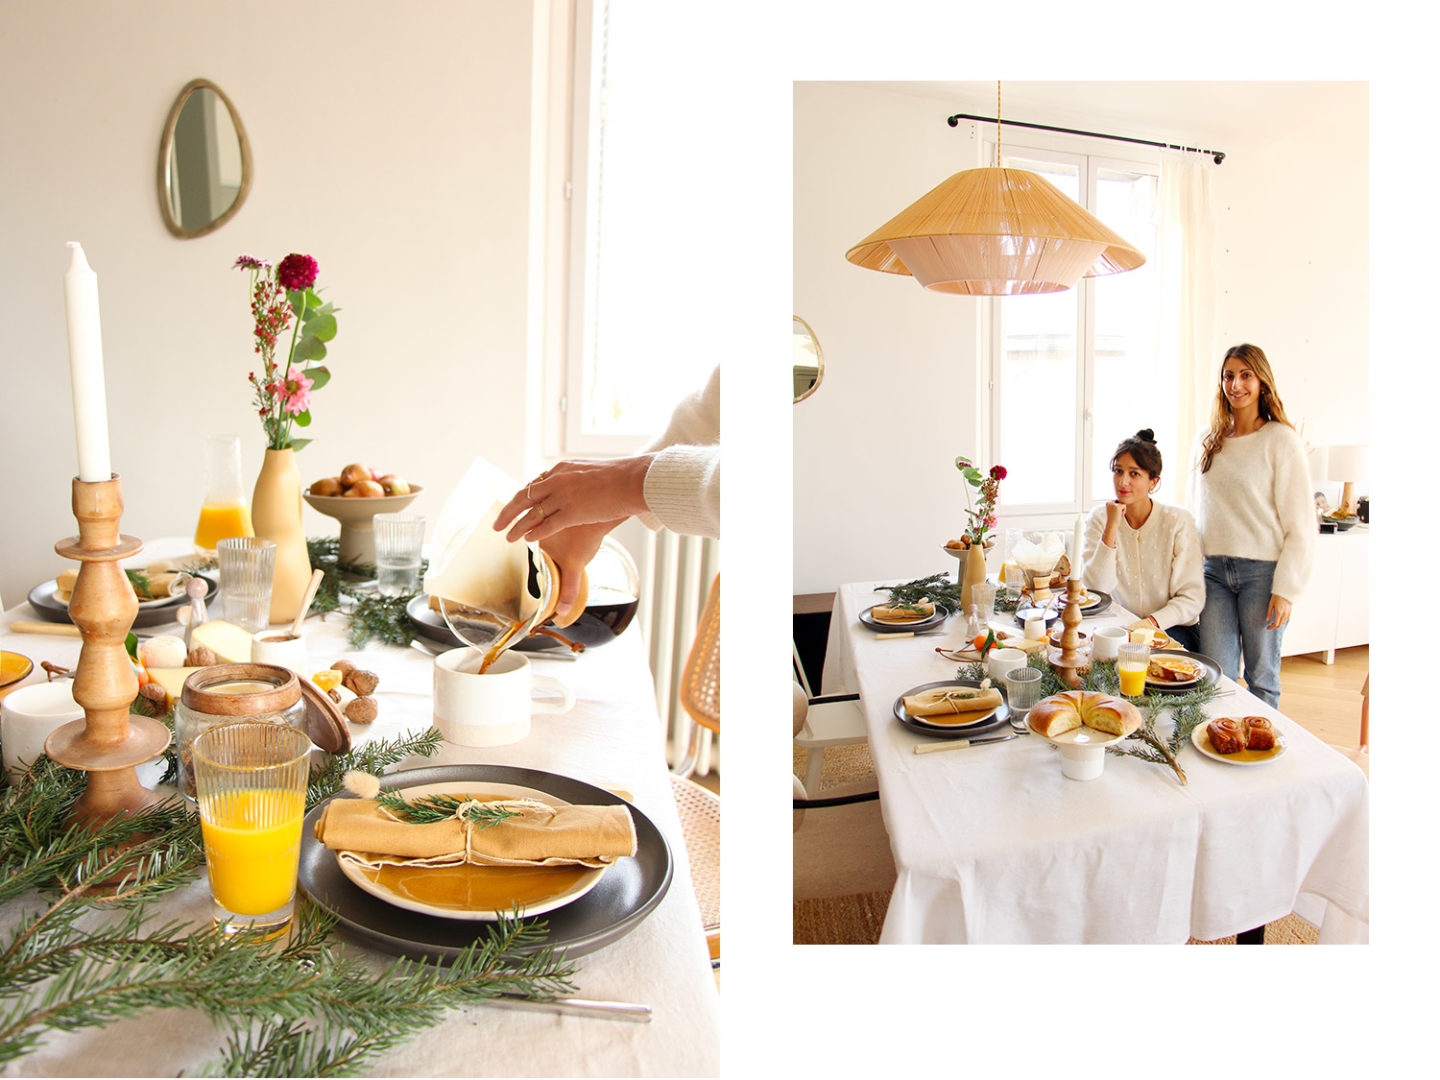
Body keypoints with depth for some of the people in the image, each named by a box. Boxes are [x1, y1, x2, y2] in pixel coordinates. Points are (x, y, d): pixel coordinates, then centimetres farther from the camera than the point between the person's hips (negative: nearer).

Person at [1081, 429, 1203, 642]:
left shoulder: (1179, 521, -6)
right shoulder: (1099, 519, 0)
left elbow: (1192, 599, -7)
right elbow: (1096, 588, -12)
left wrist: (1151, 623, -22)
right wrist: (1111, 528, -17)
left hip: (1170, 628, -2)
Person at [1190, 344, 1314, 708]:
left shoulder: (1281, 439, -4)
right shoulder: (1208, 442, 11)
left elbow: (1301, 524, -6)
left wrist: (1286, 588, -11)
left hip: (1263, 570, -4)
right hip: (1214, 570, 4)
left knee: (1261, 677, 6)